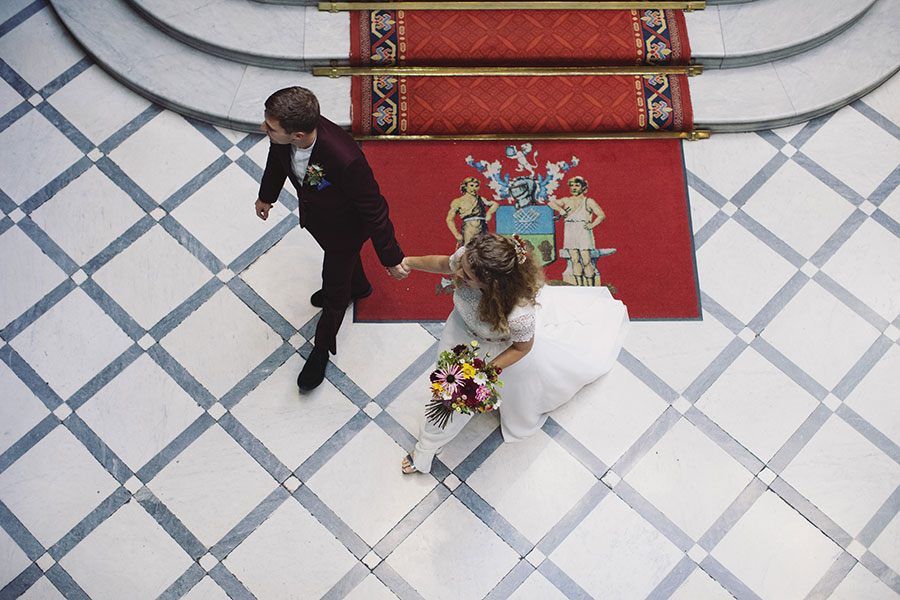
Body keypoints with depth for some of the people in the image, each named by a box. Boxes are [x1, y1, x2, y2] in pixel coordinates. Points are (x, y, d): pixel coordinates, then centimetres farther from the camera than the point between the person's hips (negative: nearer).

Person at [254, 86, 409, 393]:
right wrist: (266, 196, 16)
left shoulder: (345, 159, -49)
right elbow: (277, 159, -3)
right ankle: (357, 287, 71)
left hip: (345, 227, -5)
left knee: (334, 291, 19)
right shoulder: (282, 132, -30)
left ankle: (322, 349, 48)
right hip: (313, 214, 5)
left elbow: (373, 210, -34)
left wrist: (392, 259, -21)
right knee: (342, 257, 36)